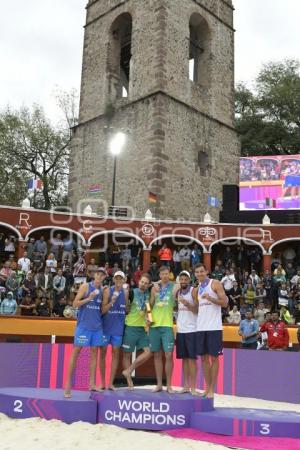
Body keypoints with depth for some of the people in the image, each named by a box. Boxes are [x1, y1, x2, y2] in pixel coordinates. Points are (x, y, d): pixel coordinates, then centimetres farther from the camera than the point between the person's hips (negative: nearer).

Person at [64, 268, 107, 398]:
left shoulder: (103, 289, 9)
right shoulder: (85, 286, -4)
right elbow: (75, 304, -8)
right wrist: (89, 298, -19)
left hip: (97, 325, 5)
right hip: (83, 324, -5)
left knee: (94, 352, 5)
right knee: (76, 351, -1)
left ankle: (92, 384, 10)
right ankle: (68, 384, 5)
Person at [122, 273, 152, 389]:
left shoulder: (148, 294, 6)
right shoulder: (132, 292, -7)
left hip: (142, 328, 5)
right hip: (131, 327, -5)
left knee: (148, 352, -2)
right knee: (127, 354, 3)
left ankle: (128, 371, 8)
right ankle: (129, 380, 14)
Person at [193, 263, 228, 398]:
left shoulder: (215, 284, -3)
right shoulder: (197, 289, 15)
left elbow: (224, 303, -11)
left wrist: (210, 298, -21)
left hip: (214, 327, -6)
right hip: (200, 327, 6)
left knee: (214, 357, 0)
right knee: (203, 357, 9)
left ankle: (212, 389, 6)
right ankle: (207, 387, 18)